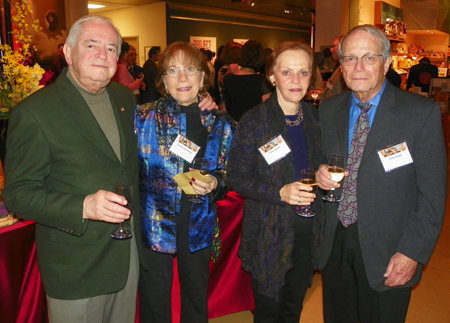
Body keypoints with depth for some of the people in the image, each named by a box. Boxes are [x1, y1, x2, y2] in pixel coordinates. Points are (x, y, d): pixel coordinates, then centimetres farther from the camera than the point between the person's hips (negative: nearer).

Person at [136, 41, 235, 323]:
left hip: (199, 228, 2)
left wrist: (214, 184, -15)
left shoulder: (221, 124, -1)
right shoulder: (144, 118, -7)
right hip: (154, 226, -2)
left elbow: (227, 176, 5)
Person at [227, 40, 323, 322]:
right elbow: (236, 178, -12)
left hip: (308, 230, 5)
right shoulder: (254, 121, -12)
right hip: (269, 233, -4)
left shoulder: (316, 117, 3)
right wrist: (279, 192, -25)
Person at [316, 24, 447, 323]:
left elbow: (433, 194, -10)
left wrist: (412, 253, -14)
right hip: (334, 243, 4)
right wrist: (320, 173, -9)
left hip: (386, 252, -3)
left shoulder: (422, 113, -10)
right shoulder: (328, 110, 3)